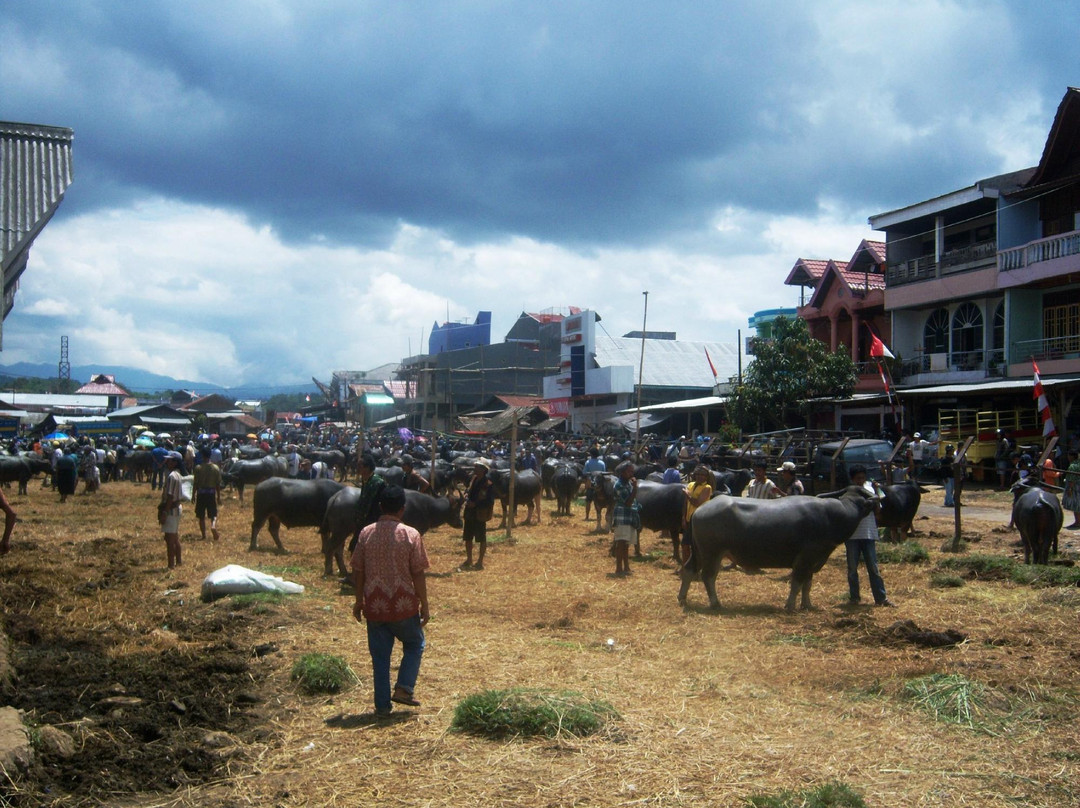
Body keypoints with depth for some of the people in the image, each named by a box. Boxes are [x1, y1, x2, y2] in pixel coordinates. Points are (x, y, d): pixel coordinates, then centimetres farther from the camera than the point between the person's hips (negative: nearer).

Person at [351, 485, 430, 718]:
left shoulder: (366, 533, -1)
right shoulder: (411, 535, -10)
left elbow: (358, 571, 4)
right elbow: (418, 574, -8)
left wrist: (359, 601, 15)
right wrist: (425, 605, 0)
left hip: (374, 606, 3)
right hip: (404, 605, -2)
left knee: (380, 655, 11)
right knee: (414, 645, 20)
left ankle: (382, 705, 13)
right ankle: (404, 688, 7)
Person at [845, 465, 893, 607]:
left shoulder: (871, 490, 6)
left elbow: (877, 511, 0)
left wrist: (876, 493, -7)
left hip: (869, 534, 1)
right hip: (852, 535, -1)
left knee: (873, 567, 2)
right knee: (852, 568, 7)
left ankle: (881, 597, 5)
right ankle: (854, 597, 16)